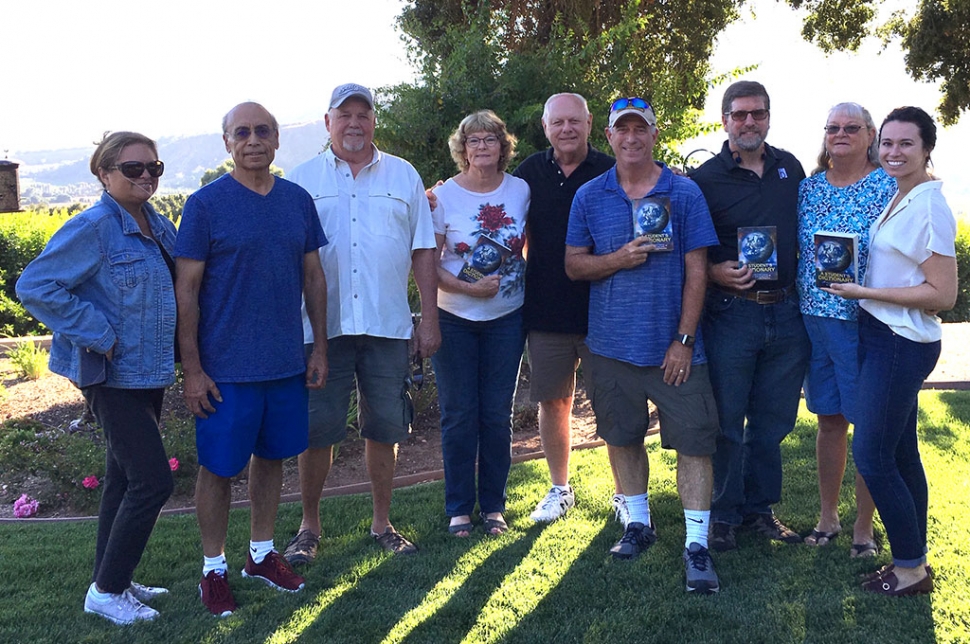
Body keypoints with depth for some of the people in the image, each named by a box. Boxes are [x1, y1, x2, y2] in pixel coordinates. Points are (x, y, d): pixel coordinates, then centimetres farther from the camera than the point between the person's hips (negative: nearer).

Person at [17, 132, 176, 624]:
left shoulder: (158, 226, 9)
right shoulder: (92, 228, -16)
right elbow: (34, 287, -19)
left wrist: (179, 359, 10)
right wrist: (96, 334, -21)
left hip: (148, 373, 8)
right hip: (112, 376, -8)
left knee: (125, 479, 16)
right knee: (152, 480, -9)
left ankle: (111, 580, 29)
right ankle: (106, 592, 6)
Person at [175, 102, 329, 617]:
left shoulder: (298, 200, 5)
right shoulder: (206, 203, -9)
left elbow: (313, 277, 11)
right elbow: (186, 290, -9)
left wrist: (320, 347, 8)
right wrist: (192, 369, -11)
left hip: (287, 362, 5)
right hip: (226, 367, -4)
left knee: (272, 456, 15)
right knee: (218, 467, 6)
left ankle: (261, 553, 32)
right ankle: (214, 569, 22)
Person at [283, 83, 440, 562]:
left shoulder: (404, 176, 9)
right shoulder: (302, 179, 6)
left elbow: (422, 252, 8)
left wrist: (430, 320, 3)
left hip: (387, 325, 1)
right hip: (322, 326, -1)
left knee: (384, 428, 8)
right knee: (315, 431, 4)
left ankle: (382, 523, 24)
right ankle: (309, 526, 20)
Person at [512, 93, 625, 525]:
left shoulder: (611, 173, -1)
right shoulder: (530, 173, 7)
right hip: (546, 311, 3)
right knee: (552, 402, 10)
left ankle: (624, 494, 17)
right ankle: (559, 489, 26)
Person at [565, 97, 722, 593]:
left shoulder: (684, 194, -1)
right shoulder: (590, 196, 5)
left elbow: (696, 270, -3)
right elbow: (573, 264, 4)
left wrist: (684, 339, -9)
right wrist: (620, 259, -15)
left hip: (673, 345, -2)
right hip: (611, 343, 3)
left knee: (693, 440, -4)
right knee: (622, 436, 13)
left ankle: (697, 545, 4)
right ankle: (639, 523, 30)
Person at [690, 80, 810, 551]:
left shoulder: (791, 168, 11)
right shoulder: (705, 178, -3)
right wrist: (714, 272, -17)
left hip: (787, 313, 4)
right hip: (731, 313, -4)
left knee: (773, 420, 11)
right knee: (726, 420, 2)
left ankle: (760, 507, 26)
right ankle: (724, 514, 17)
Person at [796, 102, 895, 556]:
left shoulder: (889, 187, -4)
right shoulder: (809, 187, 9)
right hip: (815, 318, 4)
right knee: (829, 420, 13)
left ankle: (863, 527, 18)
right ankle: (827, 517, 26)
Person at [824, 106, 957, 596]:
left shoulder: (929, 207, -17)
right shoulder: (897, 199, 10)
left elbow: (942, 294, -19)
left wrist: (865, 293, -17)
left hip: (902, 344, -9)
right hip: (881, 336, 9)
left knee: (871, 455, -4)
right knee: (901, 454, 14)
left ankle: (910, 566, 10)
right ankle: (915, 560, 25)